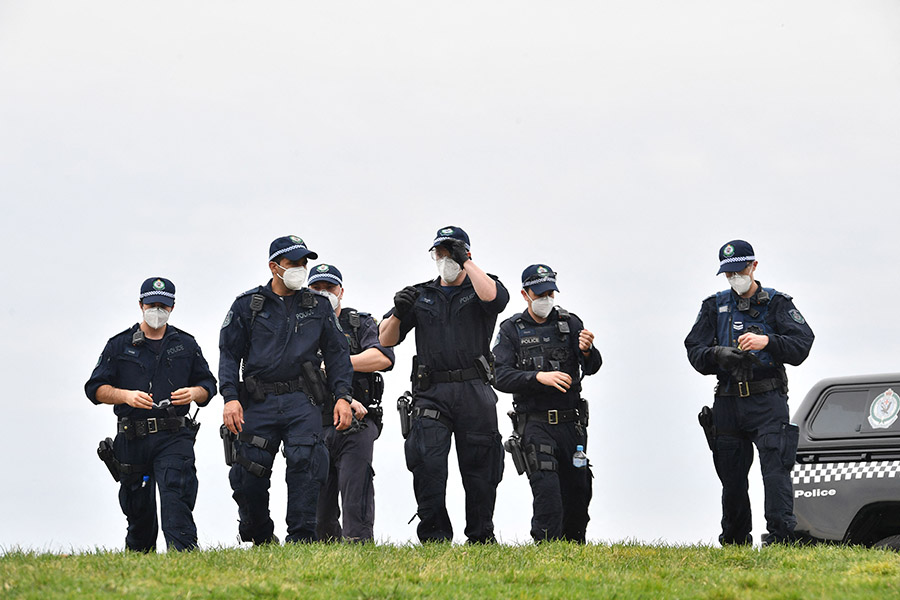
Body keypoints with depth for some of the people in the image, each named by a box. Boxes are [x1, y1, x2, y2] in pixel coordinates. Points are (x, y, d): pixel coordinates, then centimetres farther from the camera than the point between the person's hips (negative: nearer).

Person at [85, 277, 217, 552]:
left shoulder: (186, 344, 13)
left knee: (176, 494, -20)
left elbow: (208, 384, 17)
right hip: (132, 439, 1)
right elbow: (96, 389, 4)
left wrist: (194, 393, -7)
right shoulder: (119, 345, 9)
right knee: (137, 507, 9)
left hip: (174, 436, -1)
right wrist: (126, 395, -15)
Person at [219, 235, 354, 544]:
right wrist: (231, 398, -6)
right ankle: (261, 537, 22)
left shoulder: (318, 306, 12)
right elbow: (229, 354, 6)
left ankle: (301, 539, -13)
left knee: (305, 462, -18)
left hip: (302, 402, 0)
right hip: (259, 403, 0)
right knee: (249, 475, -1)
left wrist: (342, 395, 1)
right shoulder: (247, 305, 8)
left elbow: (337, 353, 13)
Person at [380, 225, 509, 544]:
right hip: (431, 394, 1)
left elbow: (494, 297, -16)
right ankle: (433, 538, -9)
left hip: (474, 392, -1)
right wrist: (398, 312, -5)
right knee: (428, 464, -12)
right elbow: (386, 340, 15)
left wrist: (465, 261, -8)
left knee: (479, 469, 2)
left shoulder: (480, 287, 11)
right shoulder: (421, 295, 18)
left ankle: (481, 538, 11)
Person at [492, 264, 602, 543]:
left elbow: (592, 367, -2)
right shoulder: (511, 329, 3)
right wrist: (539, 377, -23)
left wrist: (587, 351, -26)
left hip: (570, 423, 3)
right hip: (535, 423, -3)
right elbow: (501, 376, -8)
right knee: (547, 488, -18)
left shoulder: (570, 323, 8)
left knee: (578, 490, 8)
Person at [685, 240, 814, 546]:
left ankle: (780, 535, -22)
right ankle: (734, 543, 19)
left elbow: (802, 344, -6)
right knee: (732, 478, 7)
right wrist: (718, 354, -16)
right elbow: (694, 351, 6)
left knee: (775, 467, -18)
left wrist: (767, 341, -24)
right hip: (728, 403, 3)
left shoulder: (777, 303, 6)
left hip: (767, 401, -3)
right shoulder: (714, 306, 15)